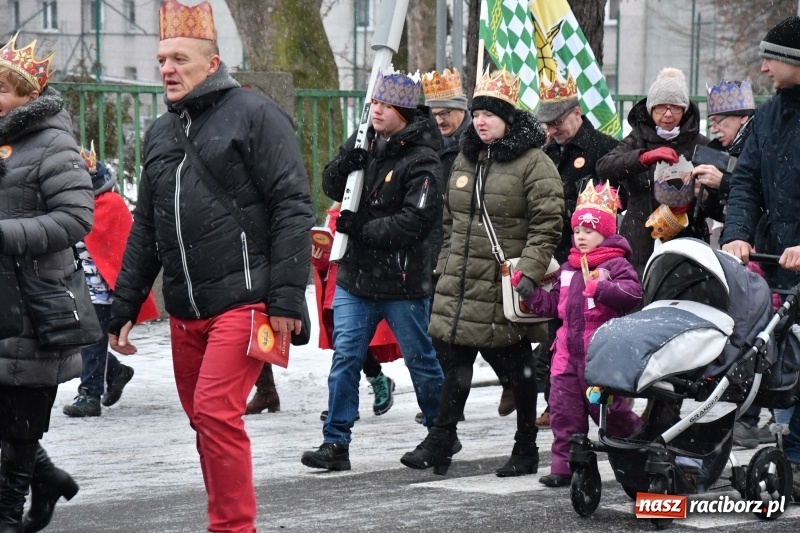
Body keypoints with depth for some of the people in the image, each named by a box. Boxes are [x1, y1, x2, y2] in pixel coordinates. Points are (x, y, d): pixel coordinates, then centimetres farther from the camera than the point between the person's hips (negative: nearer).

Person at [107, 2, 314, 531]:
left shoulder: (254, 114, -4)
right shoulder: (160, 133, 17)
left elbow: (293, 206, -10)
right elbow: (145, 230, 22)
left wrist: (286, 297, -16)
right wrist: (123, 309, 18)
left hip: (243, 302, -7)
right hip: (185, 310, 7)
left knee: (216, 413, -15)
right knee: (203, 421, 10)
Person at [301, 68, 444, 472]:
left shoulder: (421, 158, -13)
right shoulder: (366, 142, 7)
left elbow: (417, 220, -20)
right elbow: (332, 188, 8)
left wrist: (362, 227, -19)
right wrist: (347, 159, -12)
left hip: (402, 282, -5)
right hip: (355, 275, 5)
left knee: (421, 359, 10)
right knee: (345, 357, 0)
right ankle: (336, 443, 3)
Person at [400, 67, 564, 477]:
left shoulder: (534, 163, -9)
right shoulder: (465, 159, 13)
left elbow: (547, 226, -13)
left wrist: (528, 272, -22)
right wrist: (445, 267, 17)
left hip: (506, 288, -6)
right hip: (462, 286, 6)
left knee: (518, 368, 6)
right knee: (456, 363, 5)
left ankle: (525, 451, 16)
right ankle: (439, 444, 7)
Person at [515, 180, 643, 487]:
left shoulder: (615, 264, -5)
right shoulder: (567, 269, 18)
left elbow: (633, 292, -22)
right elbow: (552, 305, 24)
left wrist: (600, 288, -32)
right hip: (569, 351, 7)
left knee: (608, 407, -1)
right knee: (563, 409, 3)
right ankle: (564, 466, 7)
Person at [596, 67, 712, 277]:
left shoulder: (699, 146, 7)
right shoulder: (638, 140, 11)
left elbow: (715, 196, 6)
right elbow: (603, 168, -6)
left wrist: (691, 202, -14)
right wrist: (644, 157, -20)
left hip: (686, 247, -1)